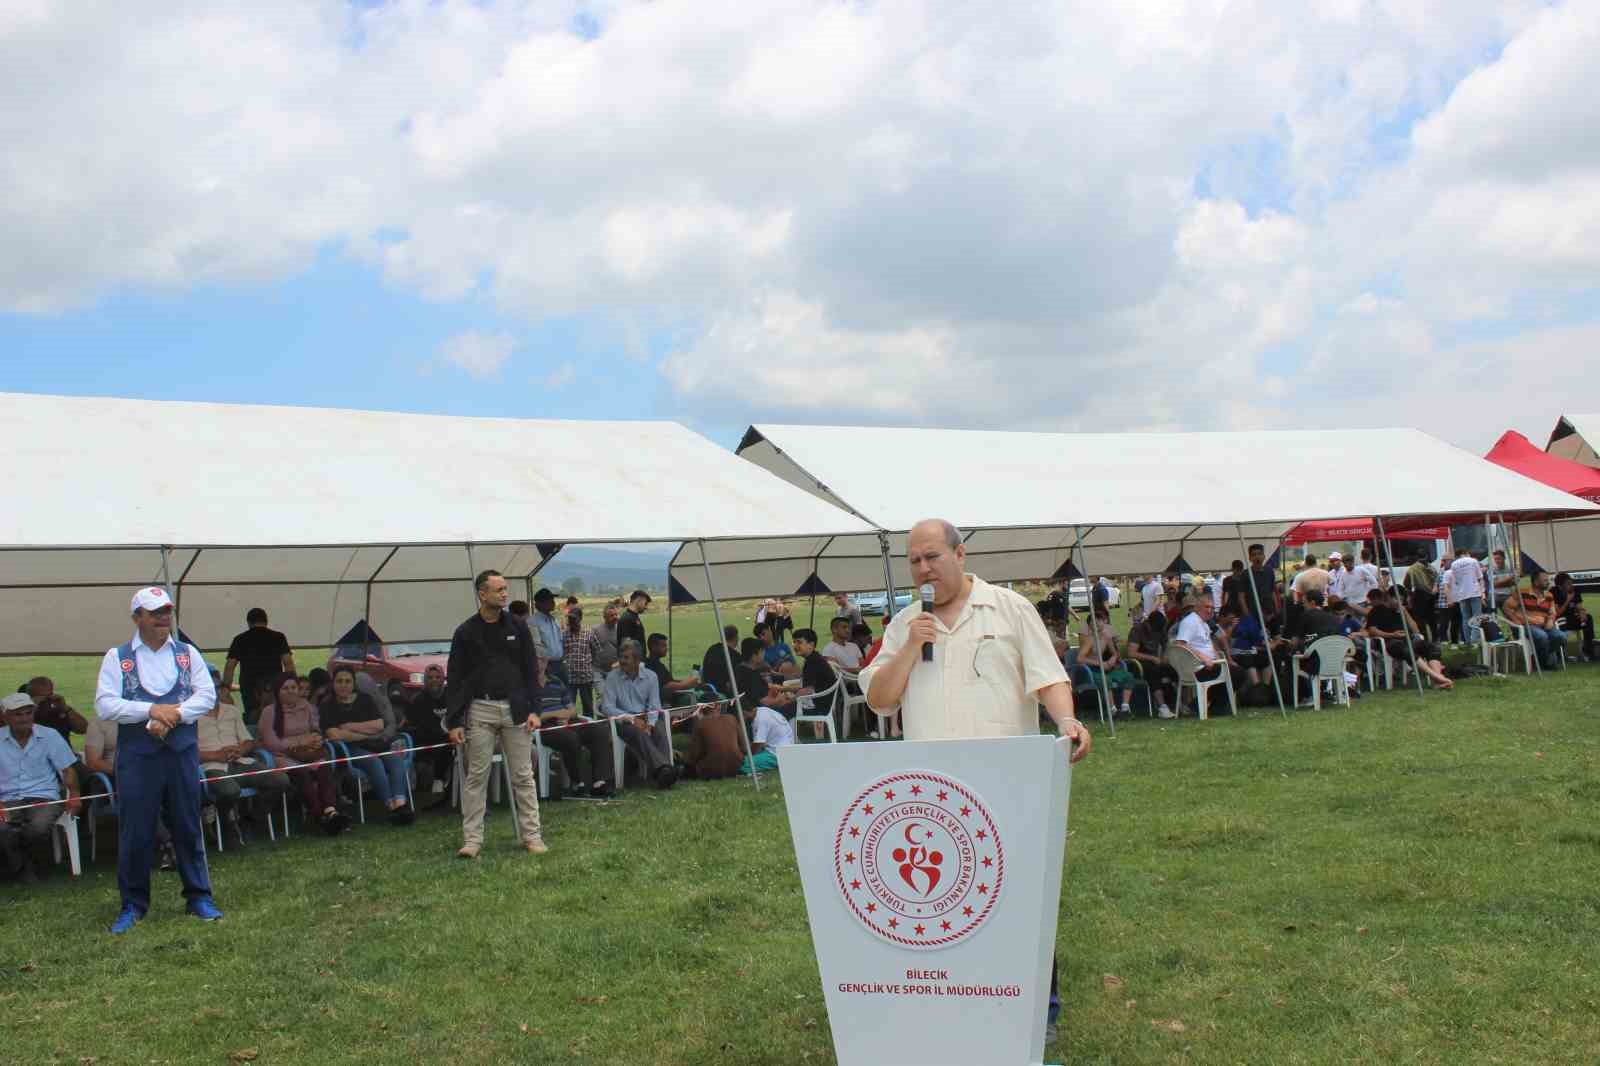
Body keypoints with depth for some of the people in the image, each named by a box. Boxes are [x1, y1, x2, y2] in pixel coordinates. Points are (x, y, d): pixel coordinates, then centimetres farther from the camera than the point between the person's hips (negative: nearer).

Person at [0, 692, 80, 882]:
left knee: (38, 829, -34)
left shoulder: (49, 736, 8)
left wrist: (74, 794, -7)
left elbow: (67, 769, 8)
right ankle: (21, 867, 1)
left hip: (44, 797, 0)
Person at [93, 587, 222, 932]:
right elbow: (104, 704, -6)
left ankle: (199, 897, 18)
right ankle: (133, 905, 15)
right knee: (135, 831, 3)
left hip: (182, 752, 2)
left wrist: (173, 716, -14)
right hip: (137, 755, -1)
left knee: (188, 826, 8)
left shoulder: (187, 653, 8)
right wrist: (152, 711, -15)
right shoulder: (117, 657, 2)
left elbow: (207, 695, 1)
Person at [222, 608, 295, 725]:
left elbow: (229, 666, 3)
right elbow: (288, 663, -3)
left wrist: (226, 687, 10)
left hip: (250, 689, 0)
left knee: (252, 720, 4)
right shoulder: (278, 637, 4)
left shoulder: (240, 640, 6)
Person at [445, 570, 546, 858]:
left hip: (514, 708, 1)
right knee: (476, 776, 1)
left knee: (523, 775, 4)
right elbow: (454, 679, 1)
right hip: (480, 710, -1)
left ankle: (532, 835, 10)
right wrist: (453, 721, -5)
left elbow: (531, 671, 6)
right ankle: (472, 839, 6)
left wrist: (533, 710, -4)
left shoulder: (517, 628, 6)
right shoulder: (465, 632, 0)